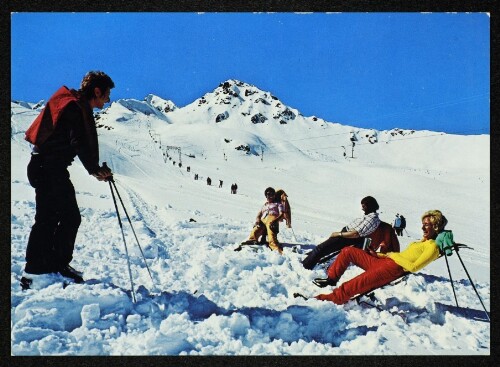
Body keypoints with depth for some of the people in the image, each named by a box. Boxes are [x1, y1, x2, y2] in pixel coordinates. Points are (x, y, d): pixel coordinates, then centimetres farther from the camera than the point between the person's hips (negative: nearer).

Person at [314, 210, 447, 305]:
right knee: (347, 251, 9)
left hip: (394, 268, -10)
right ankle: (331, 279, 17)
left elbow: (413, 267, -16)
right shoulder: (421, 242, 23)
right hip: (383, 260, 10)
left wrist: (394, 255, -7)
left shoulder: (432, 247, -5)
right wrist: (378, 254, 19)